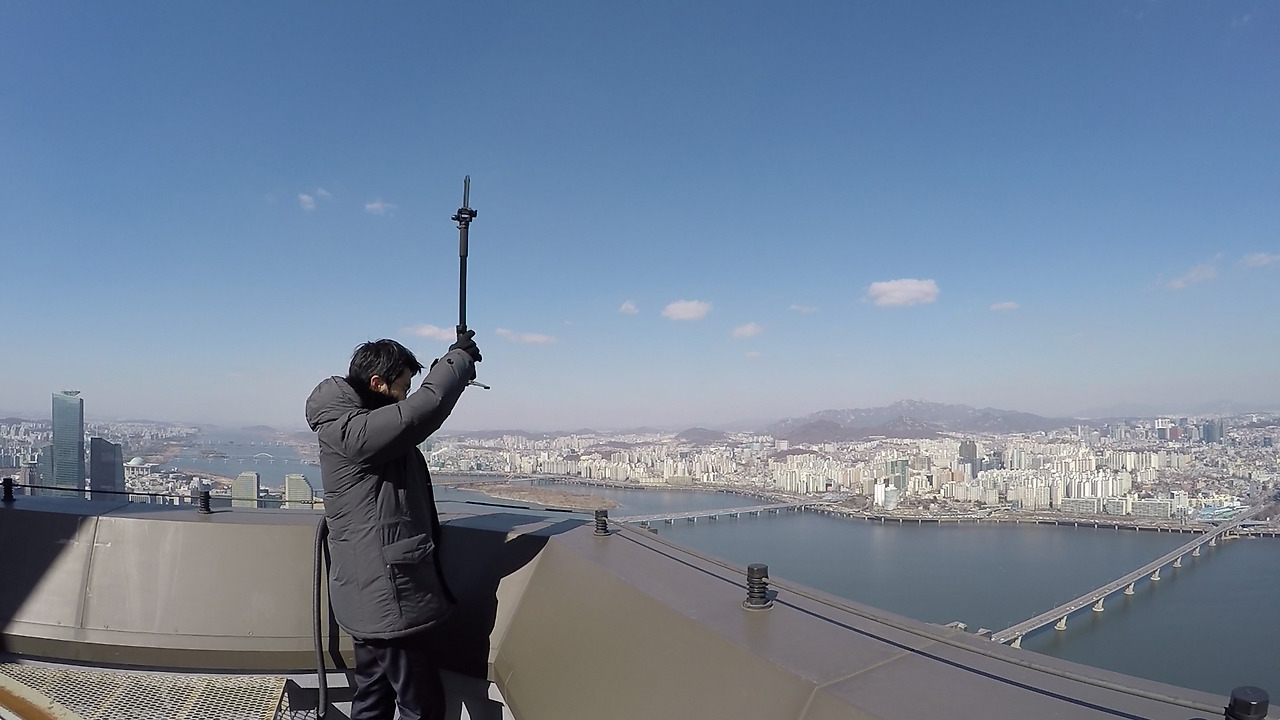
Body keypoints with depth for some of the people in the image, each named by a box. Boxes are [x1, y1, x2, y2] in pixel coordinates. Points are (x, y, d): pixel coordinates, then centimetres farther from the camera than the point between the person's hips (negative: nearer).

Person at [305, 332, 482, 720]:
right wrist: (459, 357, -13)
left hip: (374, 596, 11)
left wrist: (452, 367, 13)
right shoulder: (349, 432, -20)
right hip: (386, 598, -11)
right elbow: (427, 406, -29)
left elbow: (418, 411, 26)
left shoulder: (361, 422, 11)